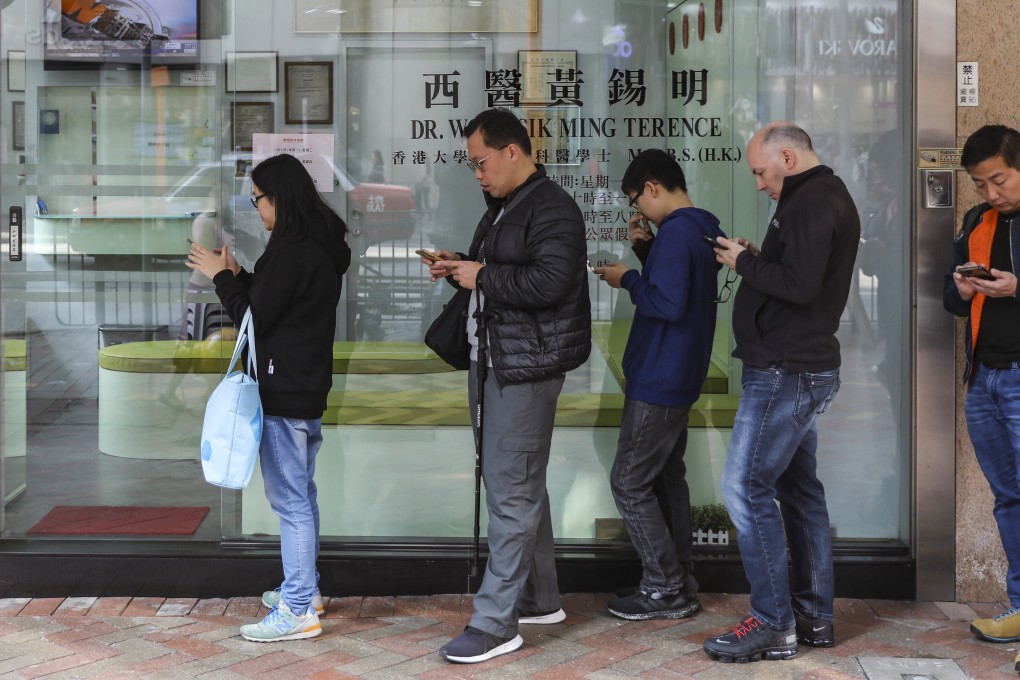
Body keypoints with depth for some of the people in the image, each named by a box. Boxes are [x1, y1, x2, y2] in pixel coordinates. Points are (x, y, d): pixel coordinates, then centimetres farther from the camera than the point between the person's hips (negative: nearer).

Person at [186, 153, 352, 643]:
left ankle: (298, 611, 0)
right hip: (307, 386, 10)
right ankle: (305, 589, 28)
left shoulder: (292, 250, -19)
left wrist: (219, 276, -3)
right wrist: (236, 275, 11)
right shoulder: (321, 245, 11)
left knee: (290, 500, -5)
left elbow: (255, 318, -15)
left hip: (284, 392, -10)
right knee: (301, 494, 18)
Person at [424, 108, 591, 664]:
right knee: (520, 484, 16)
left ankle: (496, 623, -4)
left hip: (525, 367, -10)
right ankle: (539, 599, 28)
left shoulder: (551, 208, -14)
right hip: (493, 362, 10)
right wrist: (459, 268, 7)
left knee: (510, 492, -8)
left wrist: (481, 276, -16)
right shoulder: (501, 208, 17)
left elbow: (549, 282, -26)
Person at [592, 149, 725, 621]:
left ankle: (665, 590, 3)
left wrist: (628, 279, -12)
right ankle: (680, 582, 21)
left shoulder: (675, 232, -19)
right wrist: (645, 249, 8)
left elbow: (667, 304, -27)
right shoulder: (699, 231, 12)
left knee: (629, 484, -3)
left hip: (656, 383, -10)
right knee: (667, 479, 15)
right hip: (679, 381, 10)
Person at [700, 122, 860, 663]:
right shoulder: (825, 198, 18)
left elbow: (799, 284, -26)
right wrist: (757, 259, 7)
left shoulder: (811, 206, -16)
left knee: (746, 487, -8)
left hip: (786, 373, -11)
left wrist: (744, 262, -12)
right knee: (799, 488, 13)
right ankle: (814, 617, 20)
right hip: (804, 369, 11)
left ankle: (773, 623, -4)